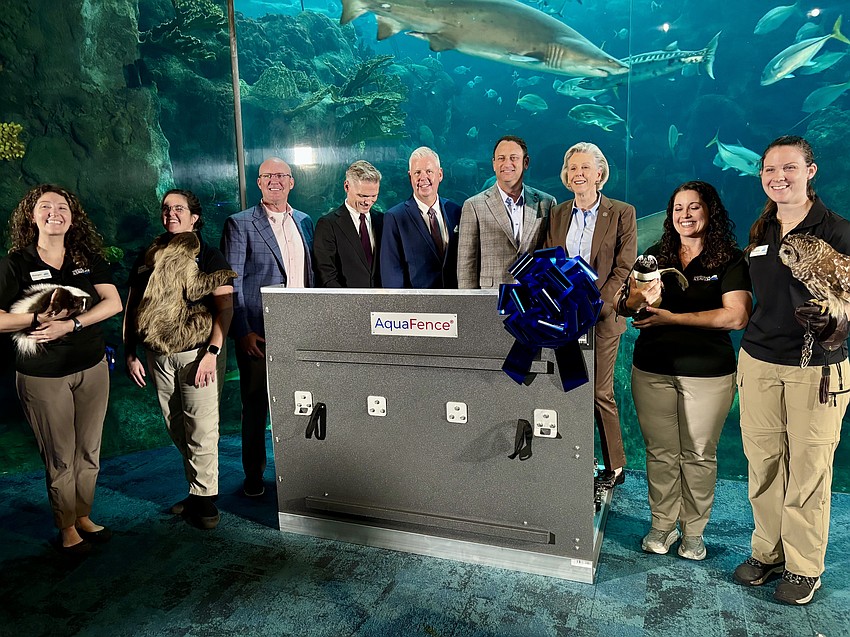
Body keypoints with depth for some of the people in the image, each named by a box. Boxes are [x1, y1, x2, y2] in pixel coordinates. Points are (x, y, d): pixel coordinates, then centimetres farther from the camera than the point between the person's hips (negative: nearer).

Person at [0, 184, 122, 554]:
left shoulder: (88, 258, 4)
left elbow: (114, 303, -8)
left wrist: (70, 324, -19)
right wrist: (38, 320, -22)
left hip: (92, 367, 3)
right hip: (42, 375, -3)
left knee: (89, 450, 12)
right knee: (60, 457, 6)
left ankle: (83, 516, 31)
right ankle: (66, 527, 25)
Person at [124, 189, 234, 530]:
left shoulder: (209, 256, 1)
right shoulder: (148, 257, 13)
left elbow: (225, 307, -7)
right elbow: (132, 308, 15)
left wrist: (212, 352, -16)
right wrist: (130, 354, 9)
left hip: (197, 352, -4)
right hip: (158, 355, 5)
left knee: (201, 429, -4)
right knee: (177, 430, 11)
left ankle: (203, 499, 9)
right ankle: (198, 489, 25)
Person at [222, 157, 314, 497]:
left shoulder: (304, 221, 13)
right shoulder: (240, 224, -2)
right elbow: (231, 283, -5)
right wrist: (242, 331, -12)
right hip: (258, 333, -4)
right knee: (255, 405, 6)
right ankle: (254, 476, 22)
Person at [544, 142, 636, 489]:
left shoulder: (622, 213, -1)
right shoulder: (558, 215, 11)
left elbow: (624, 269, -6)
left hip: (601, 316, -3)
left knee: (600, 392, 1)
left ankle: (615, 467, 17)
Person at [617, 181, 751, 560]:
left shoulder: (730, 260, -3)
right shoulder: (657, 256, 7)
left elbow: (737, 316, -16)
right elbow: (622, 305, 2)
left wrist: (672, 318, -19)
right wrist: (634, 300, -23)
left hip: (707, 373, -2)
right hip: (652, 369, 3)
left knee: (698, 455, 10)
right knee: (660, 452, 11)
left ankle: (694, 531, 27)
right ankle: (662, 525, 27)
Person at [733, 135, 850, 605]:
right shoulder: (760, 232, 10)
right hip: (758, 362, 4)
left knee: (808, 470, 5)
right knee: (763, 464, 10)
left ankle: (804, 567, 22)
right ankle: (767, 551, 27)